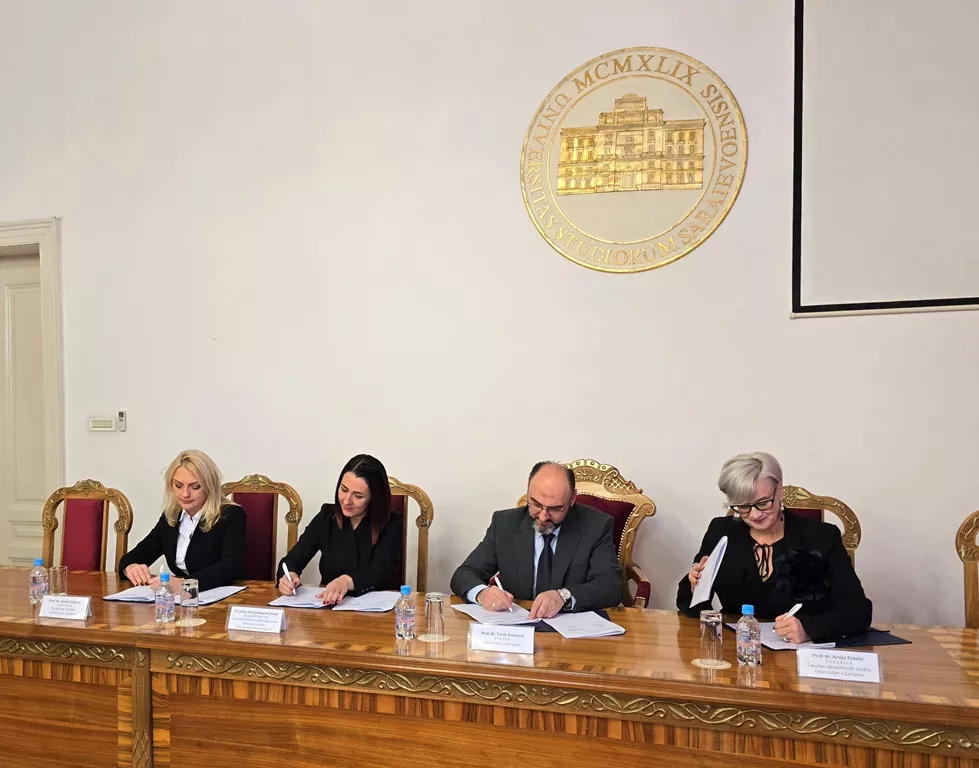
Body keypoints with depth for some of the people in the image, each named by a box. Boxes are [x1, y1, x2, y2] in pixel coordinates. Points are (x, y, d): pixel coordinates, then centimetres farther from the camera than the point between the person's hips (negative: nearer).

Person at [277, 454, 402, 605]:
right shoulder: (326, 517, 3)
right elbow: (292, 560, 0)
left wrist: (347, 581, -39)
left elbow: (381, 571, -20)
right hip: (329, 607, 3)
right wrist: (289, 575, -22)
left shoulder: (391, 525, -6)